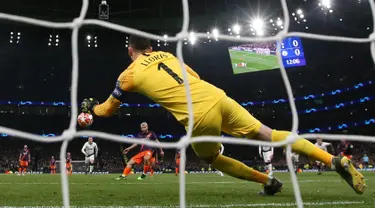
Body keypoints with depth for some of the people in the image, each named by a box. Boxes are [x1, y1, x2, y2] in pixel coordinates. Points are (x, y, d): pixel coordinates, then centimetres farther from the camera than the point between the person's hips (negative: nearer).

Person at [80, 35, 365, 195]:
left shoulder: (129, 75, 12)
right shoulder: (166, 55, 24)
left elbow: (108, 109, 27)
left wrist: (90, 107, 47)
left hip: (199, 116, -5)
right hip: (217, 96, 5)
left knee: (211, 158, 24)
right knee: (268, 135, 8)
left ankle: (267, 181, 16)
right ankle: (336, 161, 2)